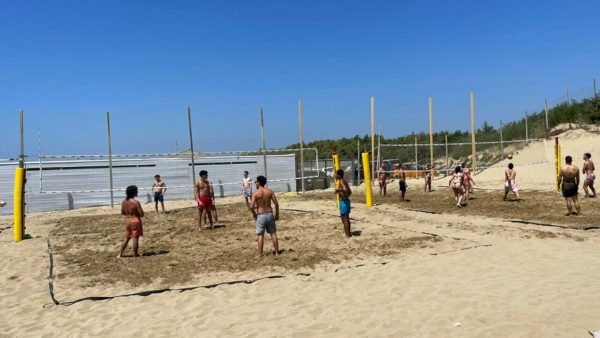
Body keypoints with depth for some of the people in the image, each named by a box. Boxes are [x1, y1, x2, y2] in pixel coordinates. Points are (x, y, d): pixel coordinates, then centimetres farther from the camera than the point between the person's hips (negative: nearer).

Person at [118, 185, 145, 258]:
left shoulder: (124, 201, 0)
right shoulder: (136, 202, -18)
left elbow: (122, 213, 8)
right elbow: (142, 214, -16)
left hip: (127, 220, 6)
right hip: (135, 221, -6)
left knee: (126, 238, 18)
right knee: (135, 238, 4)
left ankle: (120, 254, 18)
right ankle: (135, 254, 13)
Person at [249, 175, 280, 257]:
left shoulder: (255, 193, -9)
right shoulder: (270, 191, 1)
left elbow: (251, 207, -16)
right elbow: (276, 204, -2)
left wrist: (254, 214, 2)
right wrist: (277, 214, 8)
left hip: (260, 216, -3)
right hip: (270, 214, 3)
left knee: (260, 235, 5)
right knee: (273, 233, 10)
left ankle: (260, 254, 7)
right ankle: (277, 252, 16)